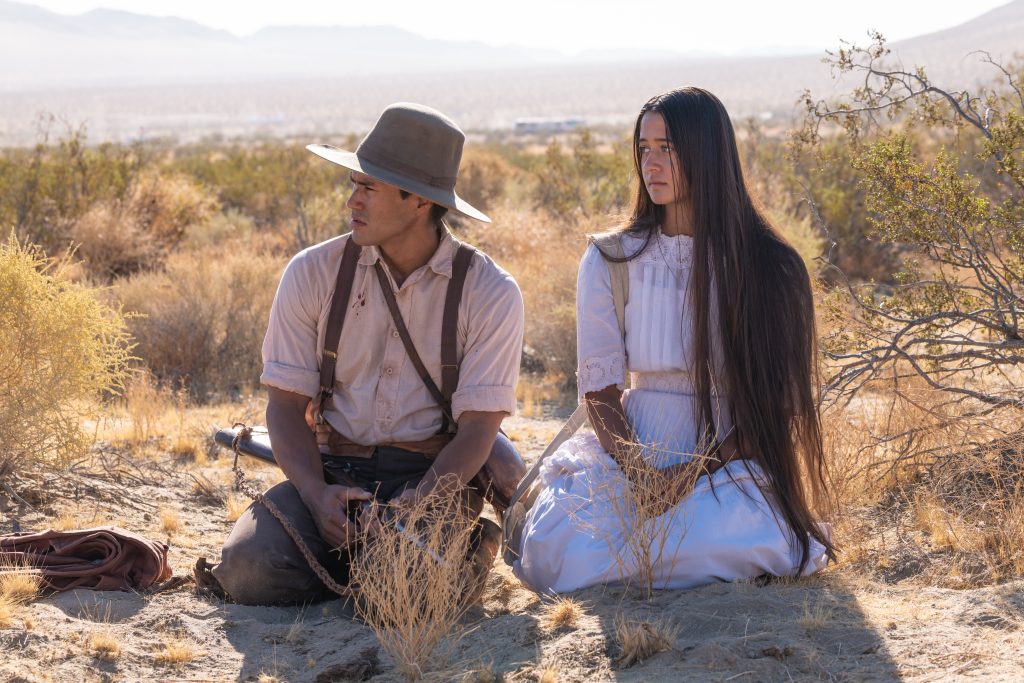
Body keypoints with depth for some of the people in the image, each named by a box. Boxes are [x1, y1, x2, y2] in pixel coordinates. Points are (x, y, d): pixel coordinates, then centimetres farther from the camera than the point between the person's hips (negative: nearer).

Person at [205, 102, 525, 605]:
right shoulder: (313, 272, 0)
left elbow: (478, 429, -8)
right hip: (330, 469, 2)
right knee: (249, 570, -24)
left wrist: (413, 506, -25)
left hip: (432, 477, -2)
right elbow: (286, 403, 0)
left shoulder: (490, 293, -5)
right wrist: (316, 495, -18)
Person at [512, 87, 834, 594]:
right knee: (551, 556, -26)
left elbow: (777, 398, -2)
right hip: (631, 452, 2)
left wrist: (698, 470, -15)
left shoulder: (766, 266, -1)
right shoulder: (610, 262, 4)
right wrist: (642, 477, -17)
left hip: (730, 459, -1)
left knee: (761, 539, -36)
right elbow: (600, 388, 1)